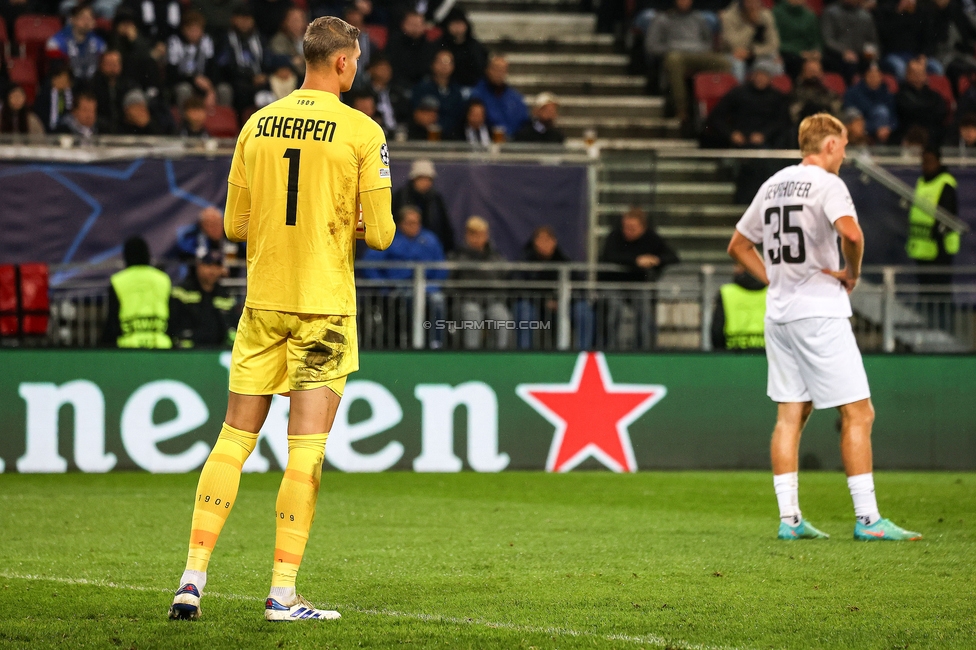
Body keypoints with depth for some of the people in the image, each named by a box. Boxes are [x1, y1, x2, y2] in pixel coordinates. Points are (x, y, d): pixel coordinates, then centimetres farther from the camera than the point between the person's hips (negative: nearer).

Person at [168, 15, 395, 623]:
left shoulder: (258, 124, 6)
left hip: (263, 301, 4)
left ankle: (194, 578, 6)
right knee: (306, 448, -2)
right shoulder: (363, 132, -7)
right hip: (325, 305, -4)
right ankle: (284, 592, -2)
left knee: (234, 438, 10)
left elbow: (235, 224, 10)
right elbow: (381, 234, -8)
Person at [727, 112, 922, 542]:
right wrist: (853, 273, -10)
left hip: (778, 313, 8)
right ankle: (867, 519, -8)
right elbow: (850, 233, -27)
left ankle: (789, 518, 8)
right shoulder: (826, 183, -9)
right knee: (858, 414, -5)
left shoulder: (773, 185, 15)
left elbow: (738, 245, 23)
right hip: (819, 311, -8)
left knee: (790, 415, 10)